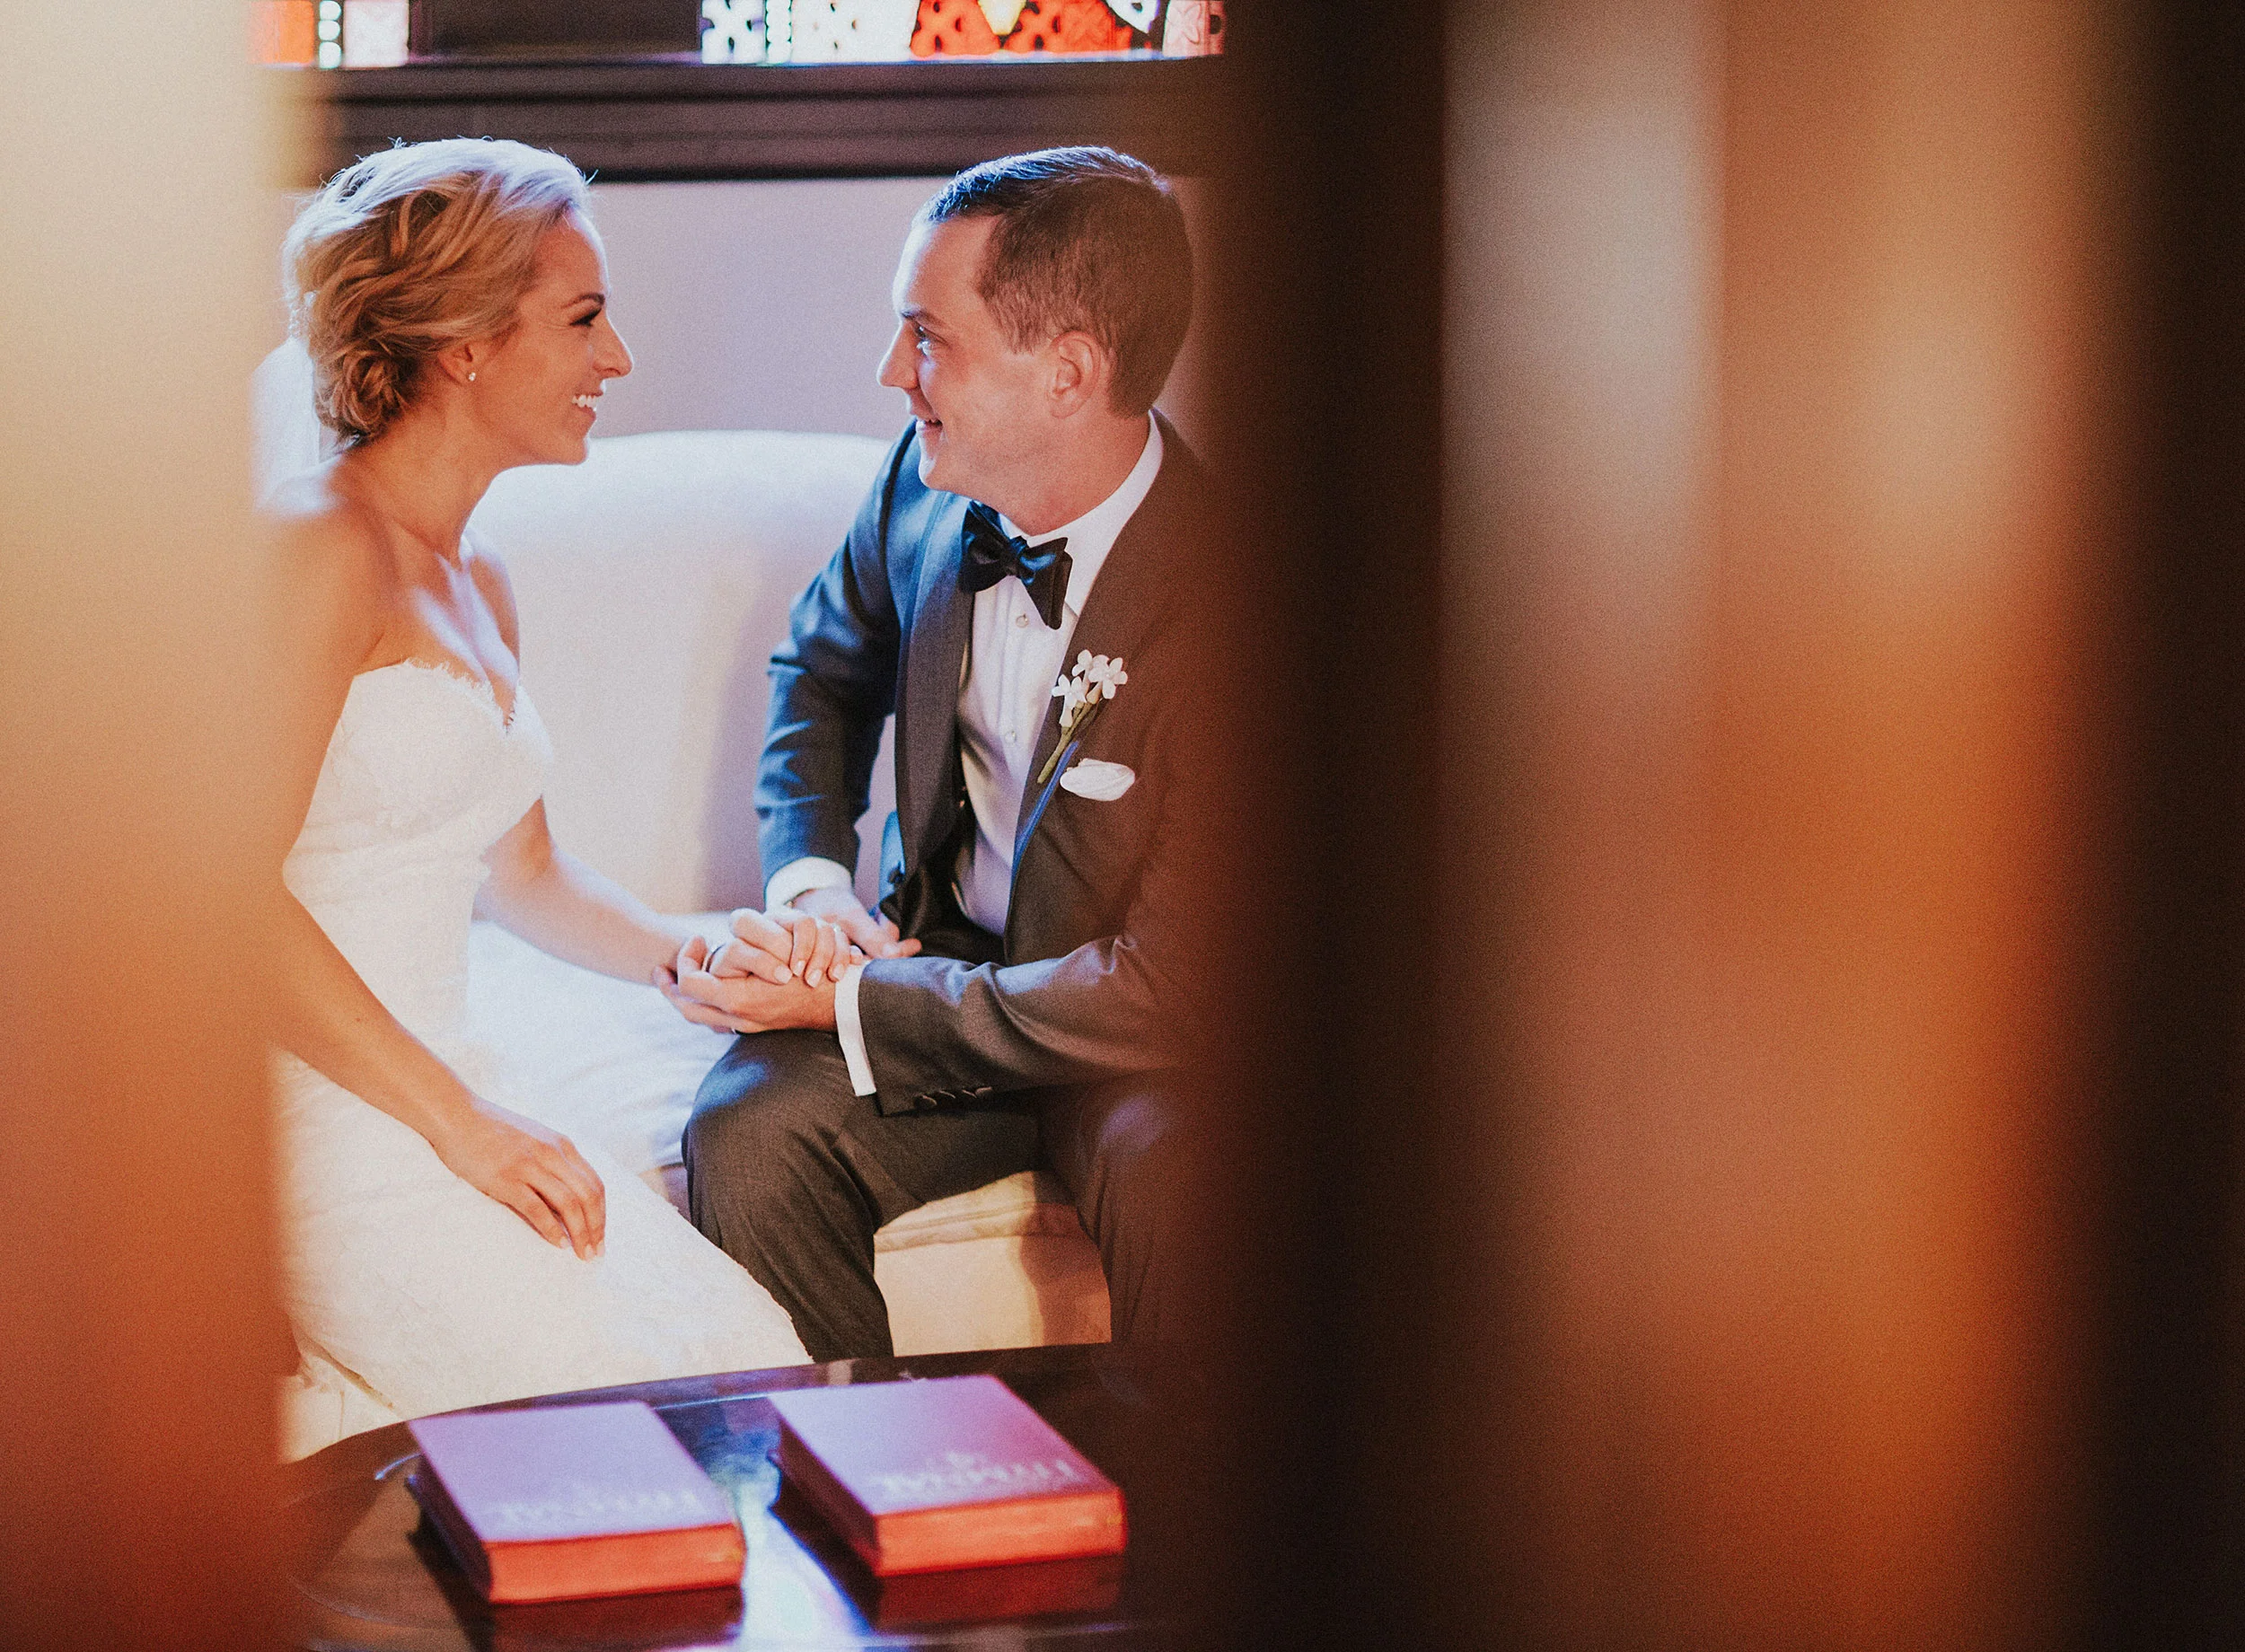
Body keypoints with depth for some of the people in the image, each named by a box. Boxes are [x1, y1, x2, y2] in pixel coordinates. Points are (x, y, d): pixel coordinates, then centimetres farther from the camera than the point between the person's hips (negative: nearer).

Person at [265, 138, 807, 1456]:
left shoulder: (479, 584, 17)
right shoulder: (320, 545, -11)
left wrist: (694, 954, 7)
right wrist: (456, 1120, -17)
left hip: (441, 1088, 9)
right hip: (317, 1112, -8)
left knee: (748, 1357, -10)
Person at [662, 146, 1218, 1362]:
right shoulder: (931, 481, -6)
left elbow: (1169, 987, -25)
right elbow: (822, 668, 17)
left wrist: (845, 1005, -23)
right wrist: (808, 883, -2)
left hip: (1134, 1037, -5)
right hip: (931, 962, 5)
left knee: (1170, 1172, -35)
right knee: (745, 1141, -22)